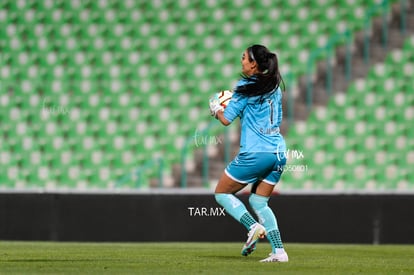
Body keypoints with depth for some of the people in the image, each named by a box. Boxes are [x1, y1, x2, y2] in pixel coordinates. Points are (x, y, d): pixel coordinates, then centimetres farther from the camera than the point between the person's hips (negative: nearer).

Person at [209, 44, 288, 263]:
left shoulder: (246, 87, -7)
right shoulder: (275, 87, 14)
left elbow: (226, 119, -6)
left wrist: (216, 109, 17)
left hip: (255, 153, -7)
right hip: (279, 152, 7)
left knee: (222, 193, 8)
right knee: (258, 201, 15)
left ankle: (253, 227, -11)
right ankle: (278, 250, 0)